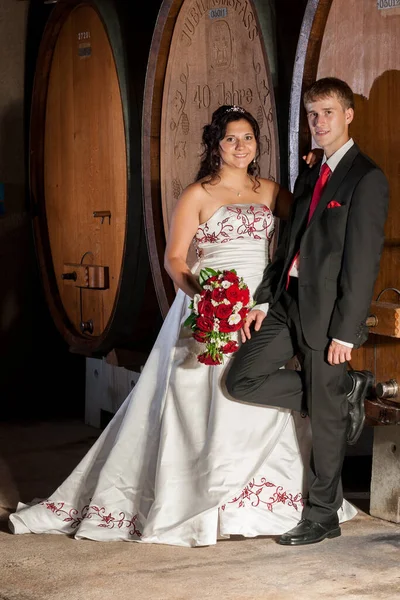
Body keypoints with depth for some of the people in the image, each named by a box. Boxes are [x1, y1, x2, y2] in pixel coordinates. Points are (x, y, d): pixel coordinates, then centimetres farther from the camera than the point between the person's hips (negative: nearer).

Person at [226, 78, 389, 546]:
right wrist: (263, 301, 7)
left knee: (324, 419, 2)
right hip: (287, 304, 8)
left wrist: (346, 332, -17)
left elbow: (364, 261, -15)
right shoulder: (309, 177, 15)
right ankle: (343, 391, 16)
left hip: (326, 312, -8)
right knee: (241, 379, 3)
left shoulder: (366, 179, -11)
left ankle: (322, 517, 17)